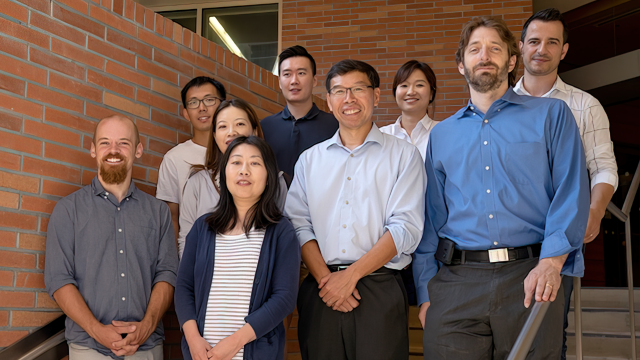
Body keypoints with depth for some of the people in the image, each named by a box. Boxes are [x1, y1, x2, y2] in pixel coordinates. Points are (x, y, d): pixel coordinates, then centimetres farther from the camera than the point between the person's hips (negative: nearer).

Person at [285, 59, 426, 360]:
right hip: (320, 292, 2)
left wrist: (351, 275, -11)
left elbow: (406, 228, -5)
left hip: (380, 291, -2)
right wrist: (325, 277, -10)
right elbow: (298, 224, 5)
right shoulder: (309, 160, 14)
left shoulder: (403, 155, 4)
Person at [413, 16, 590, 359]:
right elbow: (431, 217, 15)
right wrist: (425, 292, 7)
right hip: (456, 282, 2)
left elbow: (571, 192, -1)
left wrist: (551, 262, -16)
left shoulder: (551, 115, 10)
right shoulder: (442, 135, 17)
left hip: (529, 281, -1)